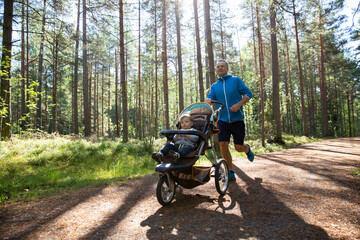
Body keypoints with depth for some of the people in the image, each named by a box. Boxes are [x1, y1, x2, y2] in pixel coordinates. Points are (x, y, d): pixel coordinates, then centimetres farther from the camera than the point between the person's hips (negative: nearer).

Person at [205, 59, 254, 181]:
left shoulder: (236, 80, 2)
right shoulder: (214, 86, 10)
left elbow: (248, 94, -2)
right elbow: (209, 99, -5)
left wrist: (238, 104, -19)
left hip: (237, 120, -2)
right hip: (223, 121, 3)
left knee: (238, 147, 1)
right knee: (223, 145, -8)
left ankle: (247, 149, 40)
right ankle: (231, 172, 10)